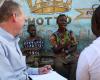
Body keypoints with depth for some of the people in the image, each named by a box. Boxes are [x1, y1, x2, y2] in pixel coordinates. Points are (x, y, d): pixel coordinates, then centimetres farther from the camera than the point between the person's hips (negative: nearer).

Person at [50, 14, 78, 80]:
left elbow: (75, 47, 1)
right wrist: (64, 45, -27)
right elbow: (55, 50, -9)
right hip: (60, 61, -1)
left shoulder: (70, 33, 5)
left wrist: (67, 51, -20)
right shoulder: (54, 35, -2)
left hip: (72, 59, 2)